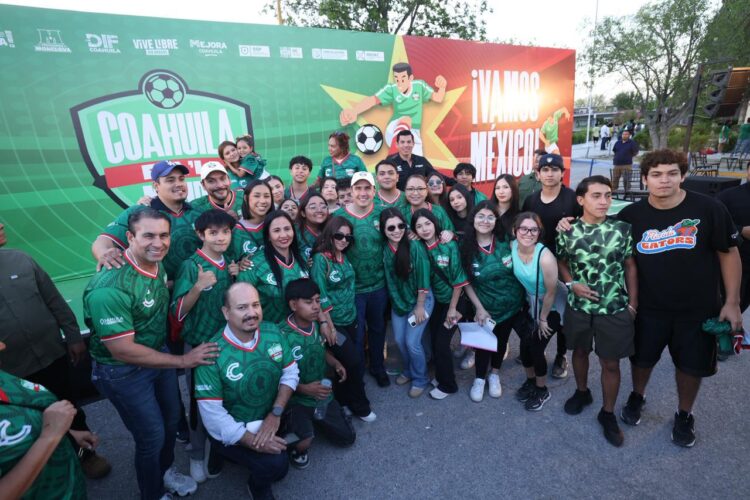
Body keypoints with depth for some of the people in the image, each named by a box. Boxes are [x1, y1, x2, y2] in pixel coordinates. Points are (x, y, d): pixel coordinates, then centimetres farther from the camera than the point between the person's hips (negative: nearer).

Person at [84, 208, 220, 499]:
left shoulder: (158, 264, -8)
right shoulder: (110, 288, -32)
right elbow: (123, 351, -28)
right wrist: (182, 360, -22)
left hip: (159, 355, 7)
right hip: (124, 372, -7)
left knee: (172, 420, 22)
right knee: (152, 435, 9)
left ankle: (165, 471, 51)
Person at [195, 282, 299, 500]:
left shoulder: (273, 333, -11)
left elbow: (291, 372, -3)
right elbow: (212, 415, -23)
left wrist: (276, 413, -15)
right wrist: (254, 441, -23)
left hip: (267, 421, 5)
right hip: (231, 431, -5)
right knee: (275, 464, -23)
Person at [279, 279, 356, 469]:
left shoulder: (317, 325, -8)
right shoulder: (282, 335, -27)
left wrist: (336, 364, -6)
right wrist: (304, 389, -29)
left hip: (322, 395, 6)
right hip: (296, 400, -6)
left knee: (348, 438, 10)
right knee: (304, 443, -30)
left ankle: (314, 422, 34)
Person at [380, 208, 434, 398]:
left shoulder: (415, 246, -23)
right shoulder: (385, 249, -10)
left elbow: (423, 278, -18)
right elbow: (389, 278, -2)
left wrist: (420, 306, -14)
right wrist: (397, 301, -2)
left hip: (420, 300, -4)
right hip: (398, 301, 5)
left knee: (412, 342, -4)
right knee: (399, 340, 13)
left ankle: (420, 379, 23)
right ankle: (408, 371, 41)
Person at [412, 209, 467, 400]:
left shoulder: (449, 245, -20)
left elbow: (459, 279, -16)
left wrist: (452, 308, -13)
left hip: (450, 301, -4)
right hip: (434, 301, 4)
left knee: (442, 343, -2)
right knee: (433, 340, 11)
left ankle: (447, 385, 20)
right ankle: (440, 375, 36)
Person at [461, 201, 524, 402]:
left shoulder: (506, 242, -14)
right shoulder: (466, 248, -14)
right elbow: (466, 282, -7)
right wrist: (479, 308, -10)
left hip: (511, 304, 1)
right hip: (485, 307, -1)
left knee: (501, 340, 19)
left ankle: (494, 375, 44)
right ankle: (479, 378, 36)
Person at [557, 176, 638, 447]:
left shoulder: (621, 229, -8)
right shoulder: (568, 231, -7)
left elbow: (630, 267, 0)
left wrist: (632, 304, 0)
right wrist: (571, 283, -11)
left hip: (615, 309, -1)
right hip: (579, 306, 1)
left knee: (611, 363, 9)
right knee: (580, 351, 20)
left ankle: (608, 413, 29)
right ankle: (582, 392, 46)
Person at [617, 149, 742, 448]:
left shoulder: (708, 208, -12)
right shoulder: (631, 215, -9)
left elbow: (729, 253, -4)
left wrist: (732, 302, -6)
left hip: (699, 308, 0)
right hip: (649, 307, 1)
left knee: (691, 364, 16)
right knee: (642, 357, 17)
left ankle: (684, 415, 40)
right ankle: (637, 396, 45)